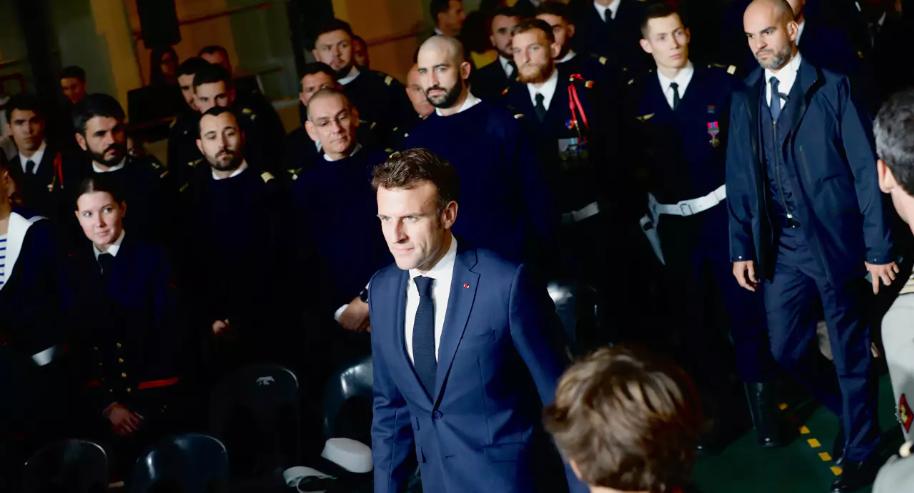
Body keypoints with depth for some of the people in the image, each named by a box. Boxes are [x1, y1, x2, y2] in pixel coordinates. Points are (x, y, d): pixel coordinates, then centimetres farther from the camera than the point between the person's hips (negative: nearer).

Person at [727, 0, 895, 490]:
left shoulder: (832, 88, -8)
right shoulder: (744, 99, 5)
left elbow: (866, 169, -9)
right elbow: (740, 179, 8)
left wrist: (878, 248, -11)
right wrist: (741, 248, 5)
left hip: (835, 241, -4)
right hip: (780, 246, 5)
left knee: (850, 353, 7)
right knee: (786, 350, 12)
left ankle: (861, 450, 27)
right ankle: (851, 410, 39)